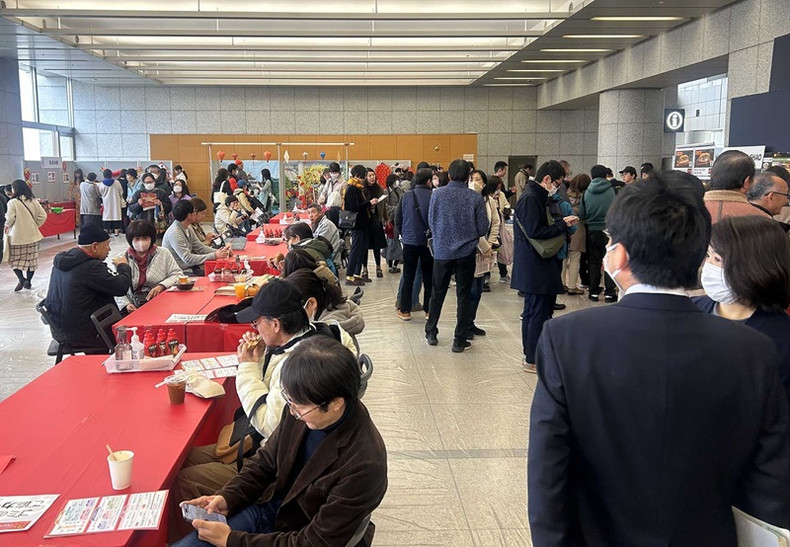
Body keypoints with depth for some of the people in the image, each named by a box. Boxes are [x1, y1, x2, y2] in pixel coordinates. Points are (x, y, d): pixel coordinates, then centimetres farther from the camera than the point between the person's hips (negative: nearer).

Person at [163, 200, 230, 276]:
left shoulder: (188, 229, 7)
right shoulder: (174, 233, -20)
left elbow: (200, 248, 10)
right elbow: (187, 259, -25)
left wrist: (219, 252, -6)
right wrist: (214, 256, -25)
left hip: (189, 266, 8)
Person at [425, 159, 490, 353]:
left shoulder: (437, 194, -8)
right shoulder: (475, 198, -10)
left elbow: (431, 222, 2)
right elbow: (483, 229, -7)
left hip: (442, 251, 1)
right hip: (466, 252, -1)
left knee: (437, 293, 17)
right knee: (464, 295, 8)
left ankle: (431, 333, 27)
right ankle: (459, 340, 12)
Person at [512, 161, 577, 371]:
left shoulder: (536, 196, 16)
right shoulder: (530, 198, -16)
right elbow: (535, 232, -22)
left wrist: (563, 223, 6)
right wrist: (562, 224, -13)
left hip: (534, 267, 11)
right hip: (535, 268, -11)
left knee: (532, 311, 17)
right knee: (539, 313, -5)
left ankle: (530, 355, 27)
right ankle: (533, 359, 2)